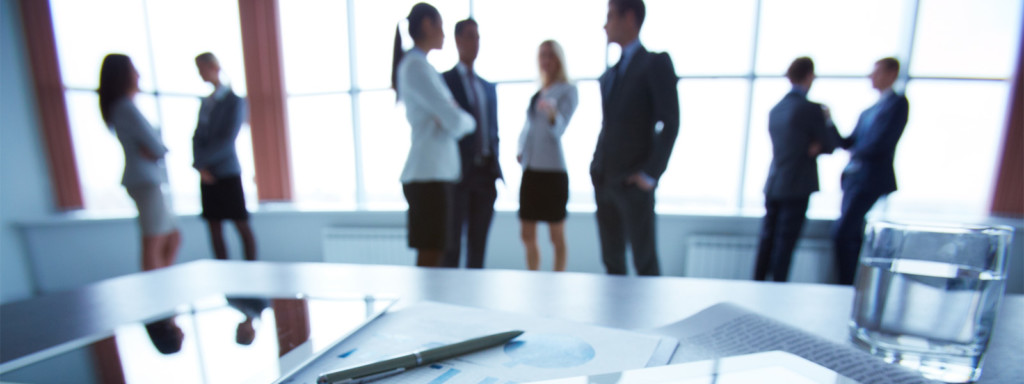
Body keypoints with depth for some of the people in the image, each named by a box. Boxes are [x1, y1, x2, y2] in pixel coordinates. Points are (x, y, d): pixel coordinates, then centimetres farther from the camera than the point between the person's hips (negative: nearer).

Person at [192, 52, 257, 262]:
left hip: (228, 173, -6)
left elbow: (227, 140, -11)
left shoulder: (234, 101, -3)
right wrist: (200, 166, -4)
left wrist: (201, 161, -10)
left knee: (242, 225, -2)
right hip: (207, 174, 6)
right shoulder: (206, 102, 16)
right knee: (214, 228, 6)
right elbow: (198, 137, 11)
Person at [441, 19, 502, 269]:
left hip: (485, 174, 5)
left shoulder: (489, 87, 18)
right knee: (451, 246, 1)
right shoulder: (443, 81, 2)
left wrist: (496, 171, 7)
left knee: (478, 246, 9)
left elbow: (494, 131, 17)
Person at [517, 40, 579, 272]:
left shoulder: (567, 90, 0)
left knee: (557, 237, 1)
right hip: (530, 168, 7)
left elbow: (560, 128, -14)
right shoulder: (537, 92, 18)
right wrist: (521, 148, 6)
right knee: (527, 236, 10)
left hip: (552, 169, -7)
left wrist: (553, 114, -35)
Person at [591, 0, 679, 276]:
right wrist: (597, 168, 9)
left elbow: (670, 123, -10)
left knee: (645, 261, 3)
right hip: (604, 180, 7)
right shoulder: (609, 75, 17)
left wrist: (651, 174, -14)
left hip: (633, 182, -6)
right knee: (611, 260, 12)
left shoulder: (656, 62, -4)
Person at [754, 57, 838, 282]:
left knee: (767, 240, 11)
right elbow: (830, 145, -2)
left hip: (772, 185, 6)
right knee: (785, 242, -1)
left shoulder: (775, 109, 10)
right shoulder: (811, 109, -11)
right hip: (797, 187, -6)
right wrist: (828, 120, 11)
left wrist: (811, 147, -1)